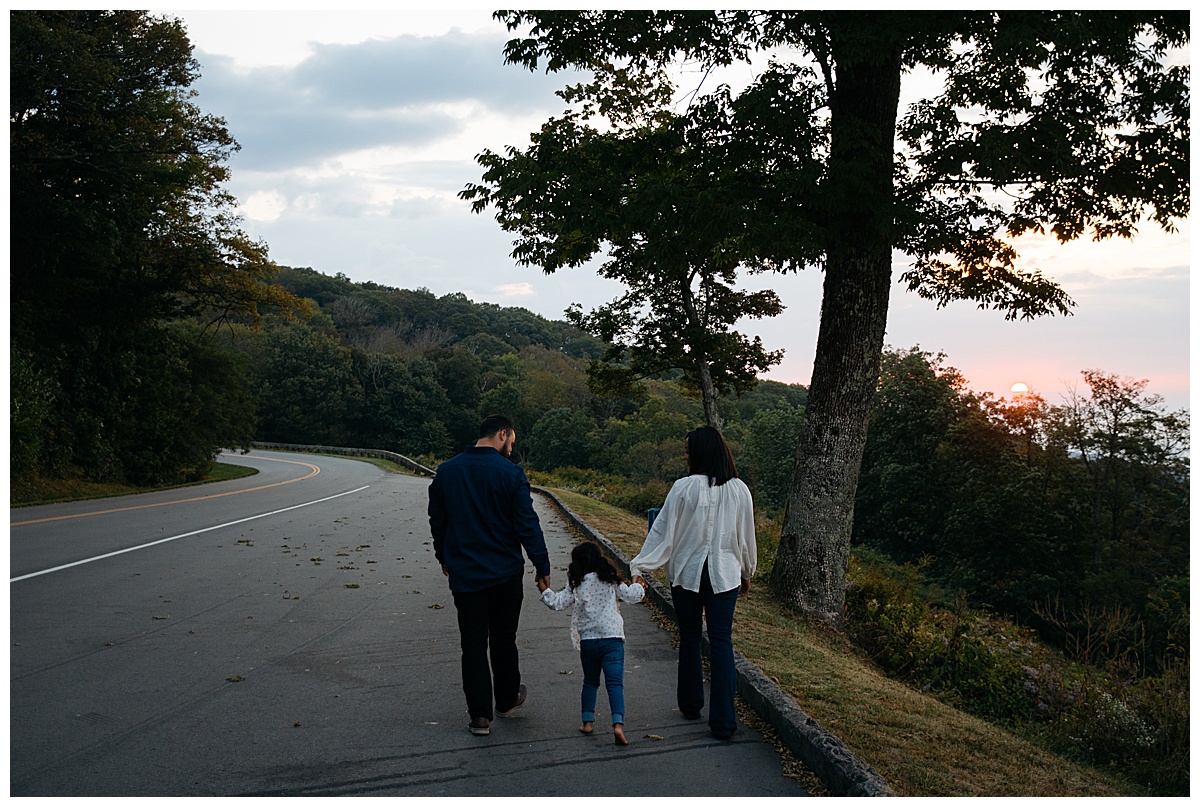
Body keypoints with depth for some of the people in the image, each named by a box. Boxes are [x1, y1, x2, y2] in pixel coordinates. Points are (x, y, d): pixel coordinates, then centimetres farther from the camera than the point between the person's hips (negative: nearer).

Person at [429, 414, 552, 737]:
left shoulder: (446, 471, 1)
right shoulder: (510, 473, -12)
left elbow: (437, 520, 11)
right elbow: (528, 525, -12)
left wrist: (444, 558, 24)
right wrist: (542, 566, -5)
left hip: (464, 574, 2)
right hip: (505, 574, -2)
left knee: (473, 645, 6)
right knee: (504, 640, 16)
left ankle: (480, 716, 6)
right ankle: (507, 700, 32)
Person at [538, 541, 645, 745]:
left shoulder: (576, 586, 1)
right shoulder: (611, 581, 3)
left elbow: (557, 603, 0)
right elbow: (631, 596, 8)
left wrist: (545, 591, 17)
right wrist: (638, 587, 29)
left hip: (587, 641, 1)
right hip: (612, 638, -1)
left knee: (590, 682, 20)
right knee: (615, 683, -6)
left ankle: (587, 721, 19)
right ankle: (618, 724, -21)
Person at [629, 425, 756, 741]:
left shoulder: (684, 487, -11)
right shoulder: (739, 490, -2)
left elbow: (663, 531, -10)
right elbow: (747, 537, 8)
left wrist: (639, 566, -4)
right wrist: (747, 573, 21)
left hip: (687, 573, -1)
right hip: (725, 575, 1)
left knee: (689, 638, 15)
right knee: (721, 642, 3)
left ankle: (690, 704, 29)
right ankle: (723, 720, -1)